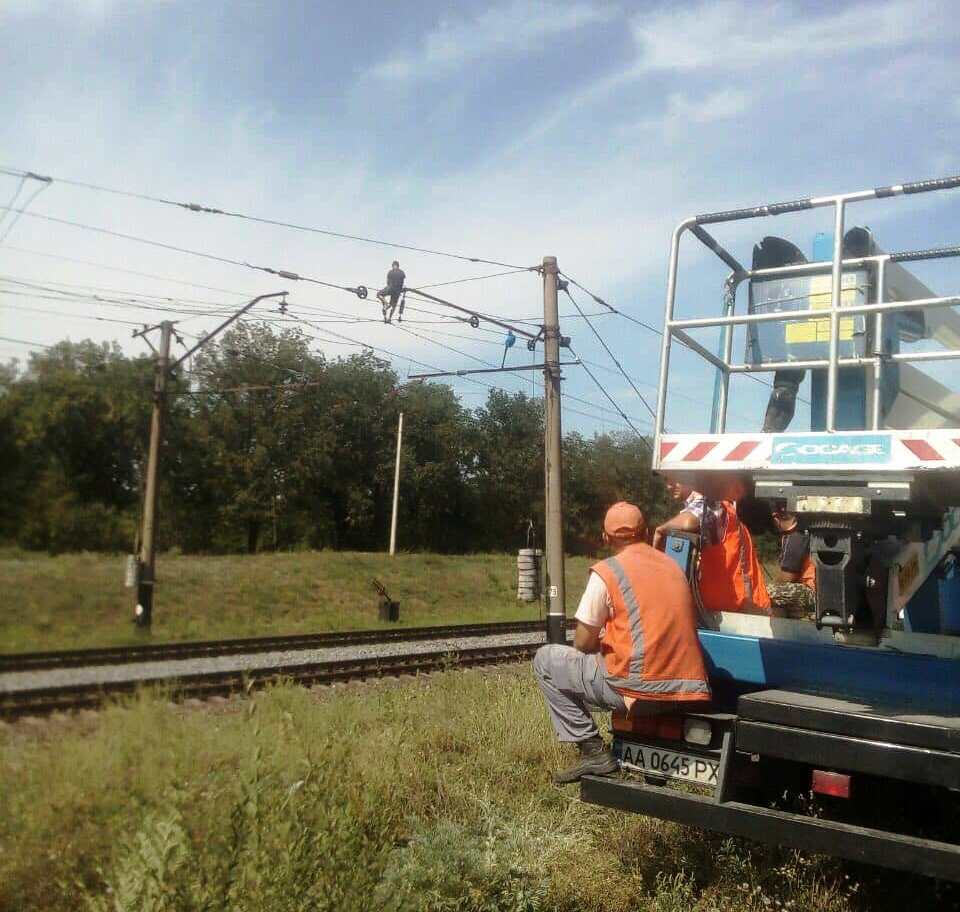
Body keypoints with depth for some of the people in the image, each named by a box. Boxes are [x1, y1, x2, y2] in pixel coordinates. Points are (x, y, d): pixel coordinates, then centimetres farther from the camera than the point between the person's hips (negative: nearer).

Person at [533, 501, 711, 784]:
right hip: (688, 686, 7)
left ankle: (593, 751, 4)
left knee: (545, 659, 10)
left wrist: (601, 643, 21)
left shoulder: (606, 571, -4)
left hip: (640, 689, -7)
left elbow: (584, 643, -3)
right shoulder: (672, 565, 14)